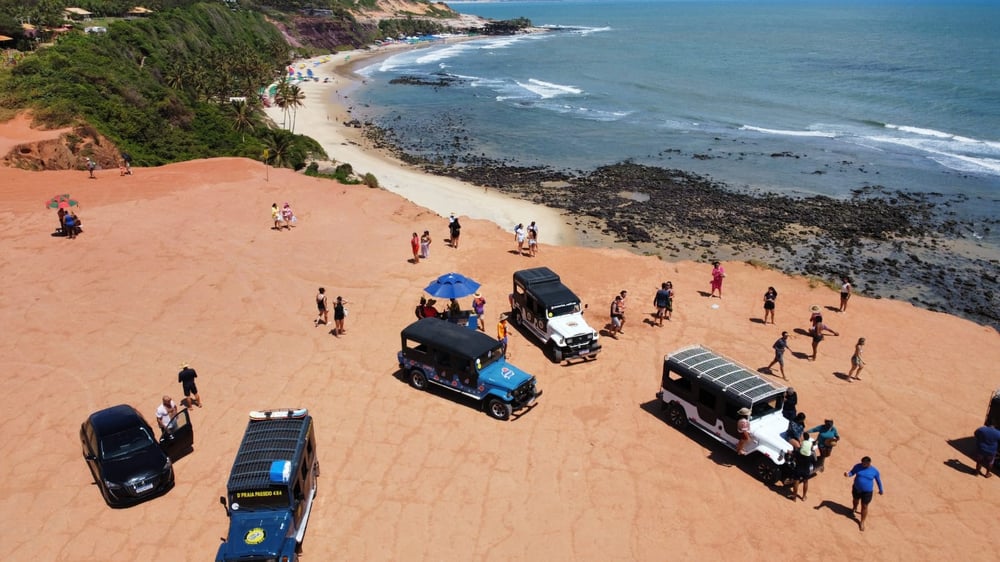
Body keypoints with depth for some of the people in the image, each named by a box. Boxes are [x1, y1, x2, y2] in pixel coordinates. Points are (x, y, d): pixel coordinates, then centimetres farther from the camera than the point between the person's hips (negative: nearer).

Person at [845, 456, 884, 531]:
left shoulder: (874, 471, -18)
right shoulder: (858, 466, -15)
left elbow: (878, 480, -2)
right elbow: (852, 472, -4)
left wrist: (880, 490, 10)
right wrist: (848, 474, -28)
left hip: (867, 492, -3)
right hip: (856, 489, 3)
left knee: (864, 506, 5)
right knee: (856, 500, 28)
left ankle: (862, 522, 23)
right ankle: (855, 508, 61)